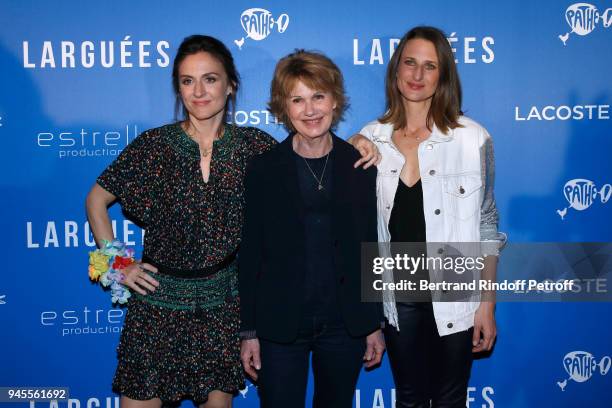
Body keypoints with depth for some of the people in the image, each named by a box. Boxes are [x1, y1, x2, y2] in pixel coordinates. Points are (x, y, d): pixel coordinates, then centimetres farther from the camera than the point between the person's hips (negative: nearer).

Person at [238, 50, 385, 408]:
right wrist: (249, 332, -2)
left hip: (346, 324, 2)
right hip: (280, 325, -1)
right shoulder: (263, 169, -3)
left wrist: (375, 324, 5)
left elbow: (371, 247, 4)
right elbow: (250, 254, -1)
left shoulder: (361, 165, 1)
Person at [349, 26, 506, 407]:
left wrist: (487, 304, -4)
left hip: (454, 298, -2)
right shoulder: (370, 139, -3)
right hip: (396, 298, 2)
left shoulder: (473, 138, -10)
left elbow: (487, 225, -4)